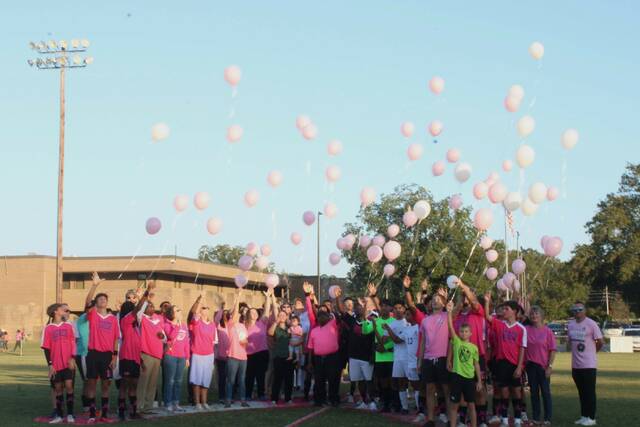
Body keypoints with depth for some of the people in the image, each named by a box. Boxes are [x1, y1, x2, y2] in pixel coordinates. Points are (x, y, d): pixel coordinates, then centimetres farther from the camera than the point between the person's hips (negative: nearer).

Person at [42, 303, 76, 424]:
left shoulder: (69, 326, 6)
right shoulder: (48, 329, 1)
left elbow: (73, 343, 6)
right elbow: (46, 348, 1)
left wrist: (72, 358, -7)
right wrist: (50, 364, -5)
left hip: (68, 363, 0)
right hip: (56, 364, 0)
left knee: (69, 385, -6)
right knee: (58, 388, 5)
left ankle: (70, 414, 0)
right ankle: (58, 415, 13)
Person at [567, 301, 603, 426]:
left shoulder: (591, 324, -9)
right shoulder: (571, 324, 10)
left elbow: (600, 342, -7)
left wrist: (592, 351, 5)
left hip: (589, 364, -6)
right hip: (575, 364, 6)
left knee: (589, 392, -1)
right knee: (581, 392, 13)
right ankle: (584, 416, 20)